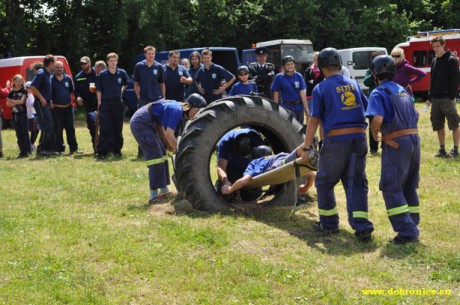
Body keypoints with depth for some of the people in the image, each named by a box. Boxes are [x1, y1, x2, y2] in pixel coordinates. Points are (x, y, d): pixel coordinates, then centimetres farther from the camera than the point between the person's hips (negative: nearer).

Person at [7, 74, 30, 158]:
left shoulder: (24, 91, 0)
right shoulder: (11, 92, 12)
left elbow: (22, 101, -11)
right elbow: (8, 103, 4)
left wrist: (12, 101, -7)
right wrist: (16, 103, -12)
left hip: (22, 114, -5)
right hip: (15, 114, 5)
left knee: (24, 133, -6)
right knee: (18, 134, 5)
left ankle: (26, 151, -5)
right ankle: (22, 151, 8)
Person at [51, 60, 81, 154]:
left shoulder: (68, 78, 8)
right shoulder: (51, 80, -1)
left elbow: (72, 91, 15)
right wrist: (50, 103, -9)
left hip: (68, 107, 3)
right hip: (56, 108, -3)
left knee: (71, 129, 6)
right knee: (58, 130, -1)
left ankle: (74, 148, 12)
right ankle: (60, 149, 6)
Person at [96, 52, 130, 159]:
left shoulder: (122, 73, 3)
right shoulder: (102, 74, 0)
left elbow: (127, 83, 22)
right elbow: (99, 90, 3)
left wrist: (122, 90, 10)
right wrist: (99, 103, -2)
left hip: (118, 103, 2)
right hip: (105, 103, -2)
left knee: (118, 129, 7)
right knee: (104, 129, -5)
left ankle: (117, 150, 17)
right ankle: (102, 152, -3)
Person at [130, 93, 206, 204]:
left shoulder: (177, 108, 11)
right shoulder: (177, 110, -18)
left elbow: (160, 124, 16)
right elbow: (169, 134, -23)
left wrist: (167, 144, 9)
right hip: (141, 123, -10)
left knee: (162, 154, 13)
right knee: (156, 158, -11)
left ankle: (164, 191, 20)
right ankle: (153, 196, -9)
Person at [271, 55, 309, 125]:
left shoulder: (299, 76, 1)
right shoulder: (279, 77, -3)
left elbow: (303, 93, -2)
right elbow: (276, 94, 0)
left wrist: (306, 108, -6)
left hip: (299, 107, 3)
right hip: (286, 107, -3)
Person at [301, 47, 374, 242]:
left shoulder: (321, 88, -2)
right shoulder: (354, 84, 12)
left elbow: (314, 120, -5)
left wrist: (306, 148, -1)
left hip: (335, 140, -4)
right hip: (359, 138, 4)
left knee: (324, 182, 14)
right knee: (356, 183, 7)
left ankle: (329, 223, 21)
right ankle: (362, 227, -3)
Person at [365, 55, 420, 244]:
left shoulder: (379, 93, -7)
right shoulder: (403, 91, 16)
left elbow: (378, 118, -23)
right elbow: (415, 117, 18)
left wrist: (374, 132, -4)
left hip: (396, 143, -7)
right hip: (414, 140, 7)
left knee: (392, 189, -3)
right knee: (409, 188, 16)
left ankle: (407, 231, -11)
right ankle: (412, 226, 20)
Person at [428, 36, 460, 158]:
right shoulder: (434, 61, 15)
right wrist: (430, 96, 11)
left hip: (447, 98, -7)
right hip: (436, 99, 7)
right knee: (438, 125, 9)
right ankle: (442, 149, 17)